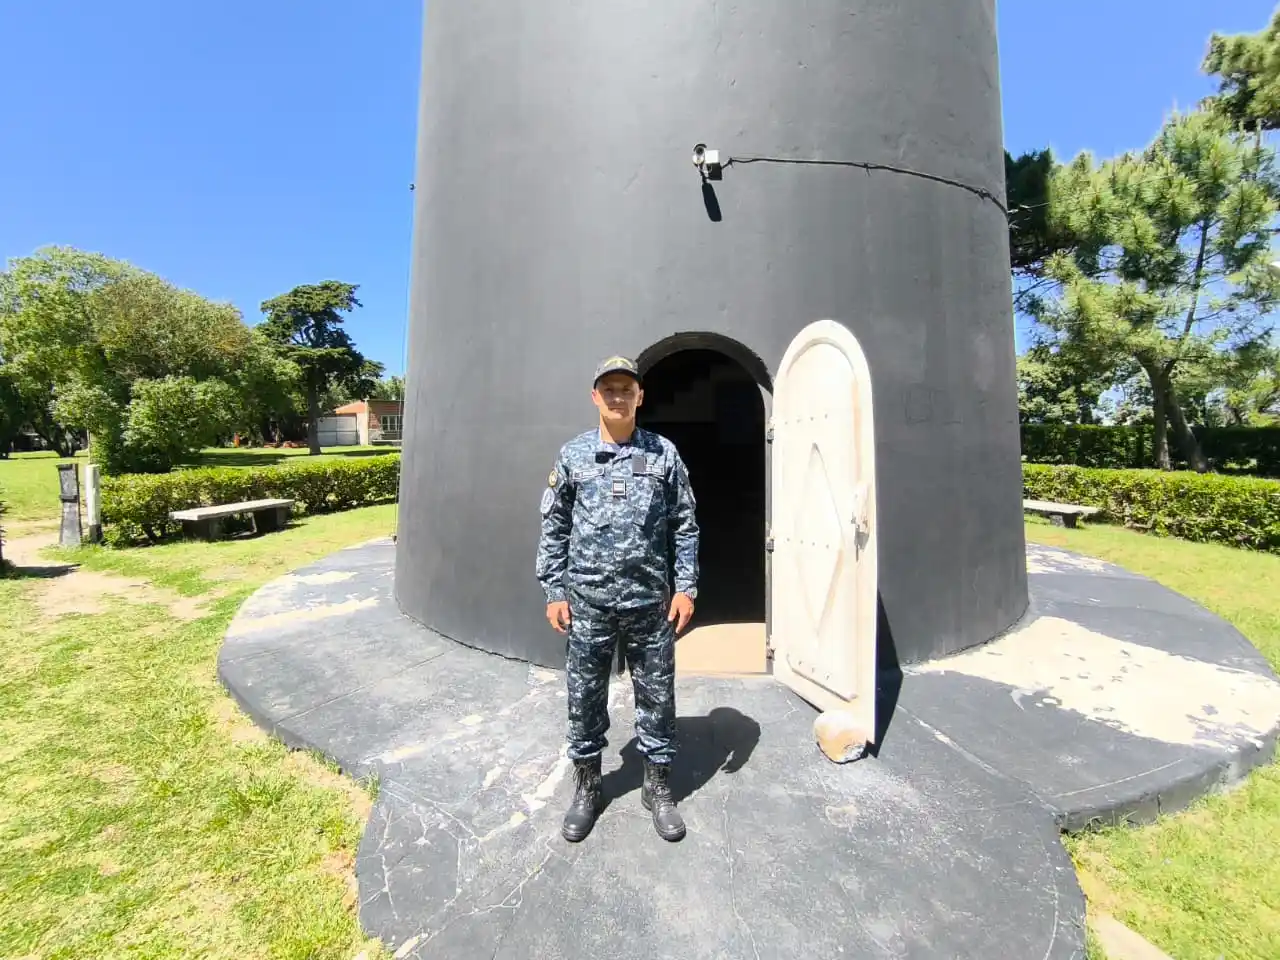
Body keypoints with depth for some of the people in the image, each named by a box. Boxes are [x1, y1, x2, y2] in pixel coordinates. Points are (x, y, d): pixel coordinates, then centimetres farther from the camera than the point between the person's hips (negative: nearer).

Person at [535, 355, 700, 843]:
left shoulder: (664, 453, 2)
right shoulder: (572, 455, 2)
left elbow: (684, 526, 3)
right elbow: (554, 528, 4)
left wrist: (685, 587, -3)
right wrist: (554, 591, 0)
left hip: (650, 601, 0)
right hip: (587, 602, 1)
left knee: (656, 697, 12)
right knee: (584, 698, 13)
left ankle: (658, 788, 34)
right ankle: (586, 788, 36)